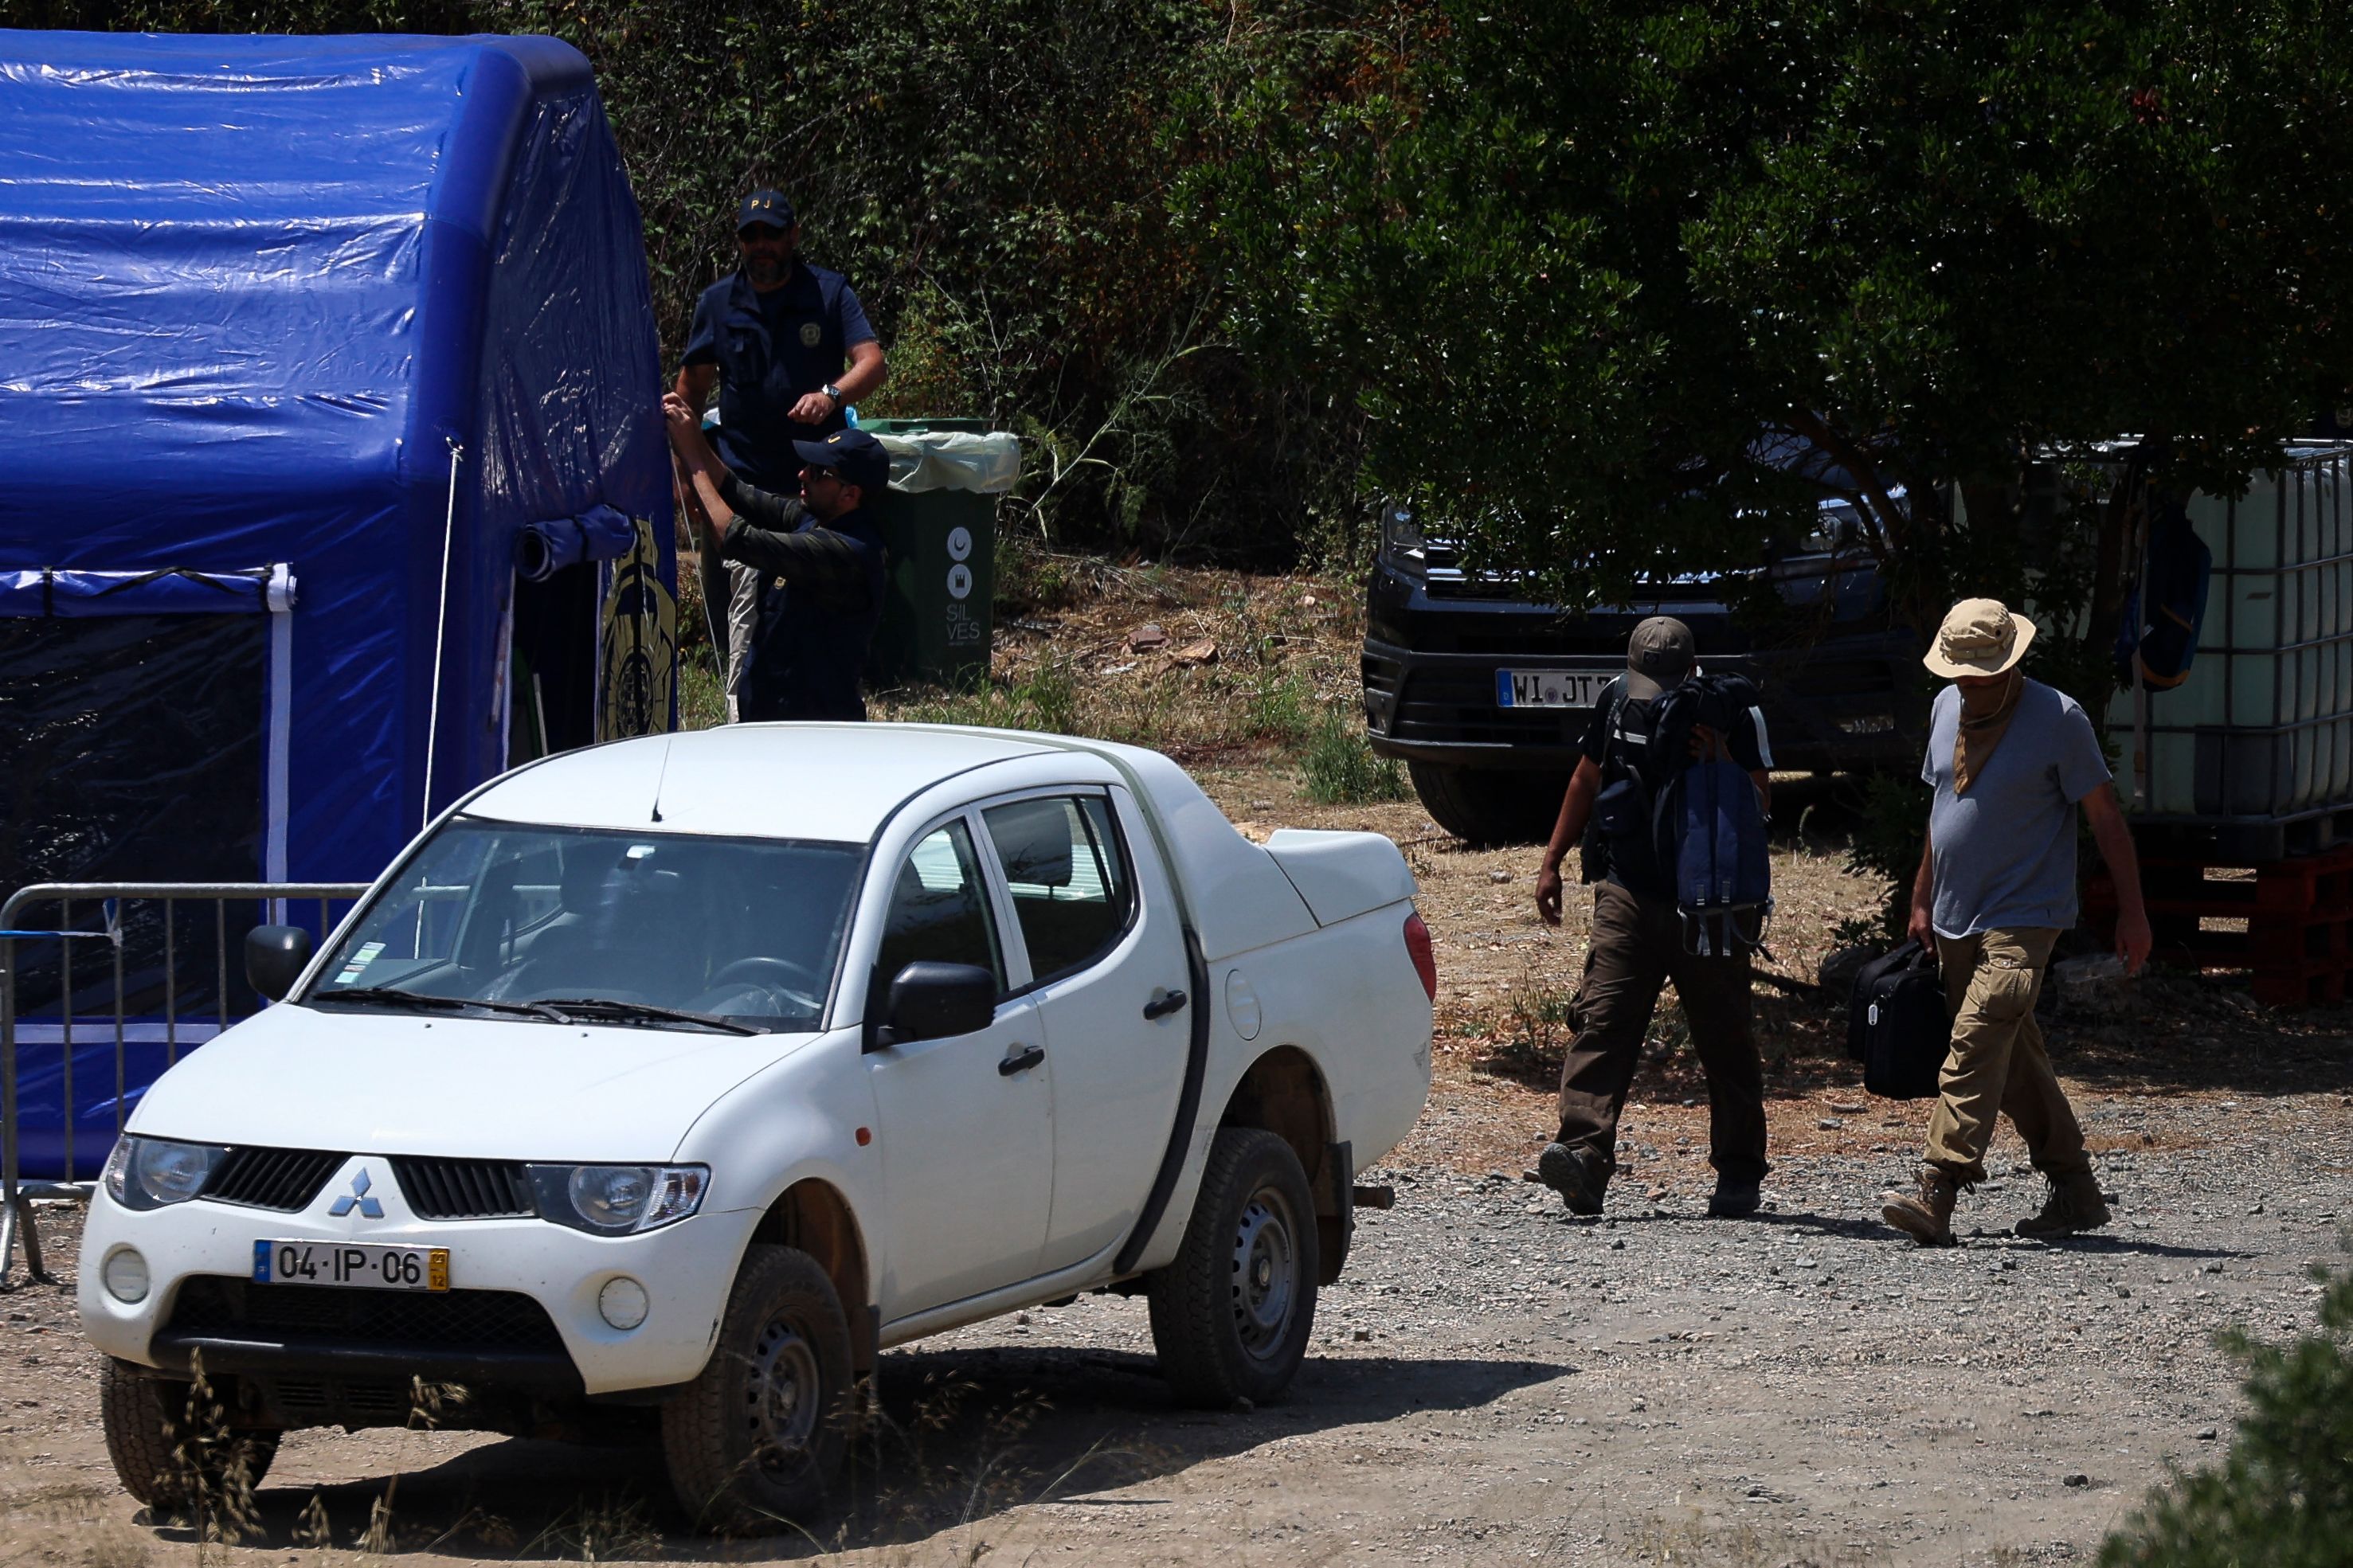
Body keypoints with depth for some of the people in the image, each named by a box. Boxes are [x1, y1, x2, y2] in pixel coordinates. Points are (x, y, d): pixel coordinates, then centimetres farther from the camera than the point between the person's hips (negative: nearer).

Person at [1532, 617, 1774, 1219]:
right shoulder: (1618, 701, 4)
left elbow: (1759, 803, -9)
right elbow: (1589, 779, 18)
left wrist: (1719, 766, -26)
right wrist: (1552, 861, 18)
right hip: (1628, 895, 2)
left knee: (1725, 1040, 6)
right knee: (1601, 1019, -13)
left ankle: (1739, 1174, 18)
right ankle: (1584, 1156, -24)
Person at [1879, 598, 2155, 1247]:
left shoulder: (2057, 718, -9)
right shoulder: (1947, 708, 10)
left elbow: (2106, 815, -4)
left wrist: (2132, 911, -5)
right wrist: (1922, 900, 21)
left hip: (2022, 919, -7)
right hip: (1956, 922, 7)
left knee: (1975, 1049, -20)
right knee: (2016, 1061, 11)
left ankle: (1936, 1198, -28)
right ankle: (2075, 1191, 20)